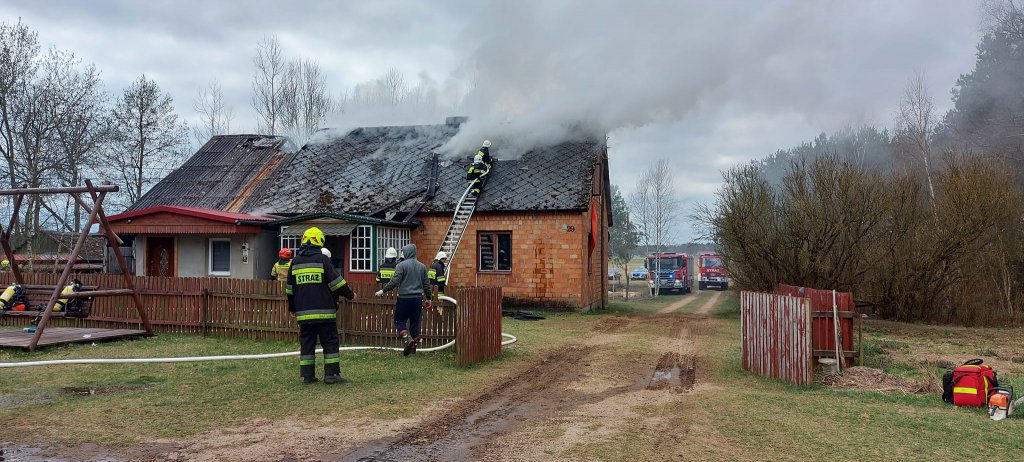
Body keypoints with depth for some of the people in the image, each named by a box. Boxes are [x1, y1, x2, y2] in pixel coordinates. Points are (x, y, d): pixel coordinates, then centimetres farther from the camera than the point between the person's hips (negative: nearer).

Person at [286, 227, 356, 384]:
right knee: (330, 342, 1)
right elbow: (336, 281, -7)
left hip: (303, 312, 5)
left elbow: (290, 288, 16)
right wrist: (350, 294, 7)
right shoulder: (322, 259, -6)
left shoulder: (295, 261, 9)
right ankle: (331, 374, -1)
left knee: (306, 343, 9)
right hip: (324, 311, -5)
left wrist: (292, 308, 27)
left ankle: (307, 375, 10)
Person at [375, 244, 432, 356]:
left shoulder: (402, 265, -7)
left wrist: (383, 291, -6)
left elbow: (394, 282, -15)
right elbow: (426, 284, 13)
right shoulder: (422, 266, 10)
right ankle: (413, 347, 16)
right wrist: (428, 298, 22)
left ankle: (407, 339, -17)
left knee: (400, 321, 6)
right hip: (418, 298, 5)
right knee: (415, 322, 11)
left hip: (404, 298, -5)